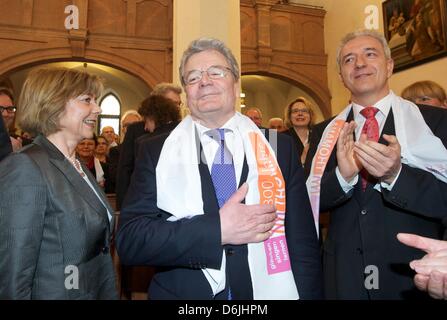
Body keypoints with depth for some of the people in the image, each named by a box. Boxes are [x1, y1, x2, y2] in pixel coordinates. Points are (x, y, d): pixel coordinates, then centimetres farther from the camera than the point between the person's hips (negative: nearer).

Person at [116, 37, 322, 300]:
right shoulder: (155, 152, -5)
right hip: (181, 293, 0)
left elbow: (303, 246, -4)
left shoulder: (280, 148, -4)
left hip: (266, 293, 1)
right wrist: (218, 229, -22)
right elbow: (129, 240, -13)